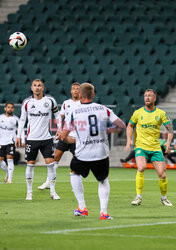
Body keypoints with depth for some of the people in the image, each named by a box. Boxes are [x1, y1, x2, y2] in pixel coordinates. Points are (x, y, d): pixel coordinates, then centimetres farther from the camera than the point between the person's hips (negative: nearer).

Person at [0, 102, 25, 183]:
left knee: (10, 159, -13)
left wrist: (23, 141, -1)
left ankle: (10, 179, -11)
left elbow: (21, 130, 6)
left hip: (11, 142, -3)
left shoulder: (16, 119, 0)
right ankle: (7, 173, 31)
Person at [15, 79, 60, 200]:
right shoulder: (27, 102, 2)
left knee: (50, 163, -6)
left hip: (46, 138, 0)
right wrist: (18, 136, 8)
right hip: (31, 139, 1)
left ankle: (53, 191, 3)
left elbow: (57, 115, 12)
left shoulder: (50, 100, 0)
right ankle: (29, 192, 13)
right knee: (30, 164, 2)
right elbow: (22, 119, 10)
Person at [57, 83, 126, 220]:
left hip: (83, 153, -1)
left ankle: (82, 208, 21)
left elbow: (63, 137, -1)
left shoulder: (74, 112, -4)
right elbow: (122, 126, 1)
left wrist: (60, 134, 23)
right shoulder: (103, 109, 1)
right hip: (102, 153, 1)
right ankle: (104, 211, 6)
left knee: (74, 173, 27)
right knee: (104, 180, 22)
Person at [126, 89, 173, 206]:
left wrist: (168, 142, -13)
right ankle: (139, 197, -18)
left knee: (162, 174, -5)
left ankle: (164, 198, 20)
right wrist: (129, 140, 3)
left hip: (156, 148, 1)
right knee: (141, 168, -27)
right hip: (141, 147, -1)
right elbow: (130, 125, 17)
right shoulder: (138, 113, 2)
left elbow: (170, 128, 4)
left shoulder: (161, 113, 1)